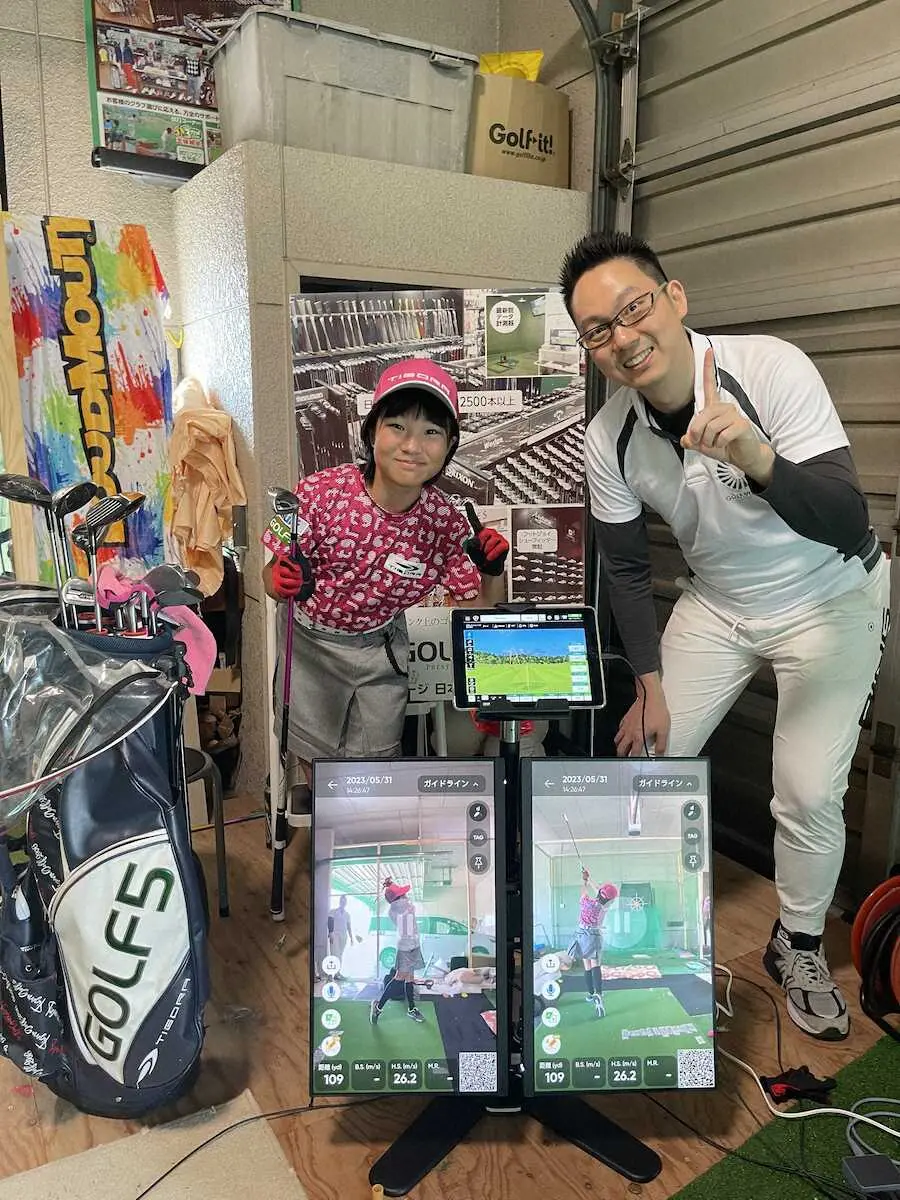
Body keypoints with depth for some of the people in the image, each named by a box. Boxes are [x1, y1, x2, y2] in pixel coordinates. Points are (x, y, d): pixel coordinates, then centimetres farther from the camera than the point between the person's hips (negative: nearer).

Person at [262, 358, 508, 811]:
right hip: (311, 640, -1)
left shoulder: (444, 520, -21)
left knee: (374, 758, 19)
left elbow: (482, 608, -11)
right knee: (312, 753, 20)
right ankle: (314, 792, 56)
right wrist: (285, 583, -41)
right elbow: (273, 577, -18)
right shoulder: (320, 492, -28)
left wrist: (493, 572, -31)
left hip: (381, 647, 2)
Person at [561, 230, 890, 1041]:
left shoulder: (771, 368, -29)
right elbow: (627, 568, -3)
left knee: (808, 792, -6)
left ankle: (798, 948, 23)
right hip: (717, 604, 4)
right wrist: (650, 688, -3)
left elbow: (846, 524, -34)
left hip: (830, 599, -3)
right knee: (652, 756, 5)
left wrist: (758, 459, -52)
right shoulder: (607, 440, -16)